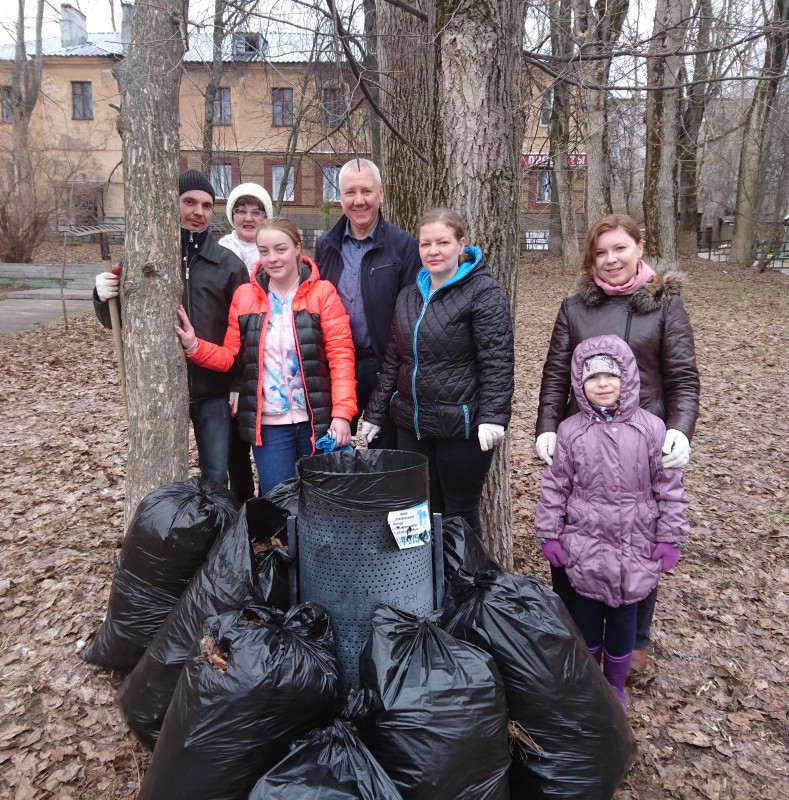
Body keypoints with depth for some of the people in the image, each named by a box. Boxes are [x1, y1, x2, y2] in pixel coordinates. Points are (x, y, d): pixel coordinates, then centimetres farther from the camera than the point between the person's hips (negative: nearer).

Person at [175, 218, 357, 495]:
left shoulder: (322, 292, -3)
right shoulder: (244, 296, 6)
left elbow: (341, 354, -8)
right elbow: (230, 355, 10)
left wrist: (342, 412, -15)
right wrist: (194, 346, -9)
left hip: (317, 419, -1)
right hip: (267, 423, 2)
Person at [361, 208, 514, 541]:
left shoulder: (484, 292, -9)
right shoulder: (409, 296, 12)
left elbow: (497, 361, -15)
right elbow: (393, 360, 16)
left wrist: (492, 417, -25)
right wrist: (375, 413, 15)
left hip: (462, 426, -6)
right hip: (411, 425, 6)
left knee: (460, 515, 8)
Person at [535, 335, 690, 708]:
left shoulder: (651, 428, -7)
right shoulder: (571, 431, -6)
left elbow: (668, 485, -1)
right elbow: (554, 486, -1)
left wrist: (670, 537, 0)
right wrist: (549, 534, -1)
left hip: (635, 545, 0)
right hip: (584, 543, 0)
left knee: (623, 612, 13)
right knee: (587, 611, 13)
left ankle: (615, 684, 36)